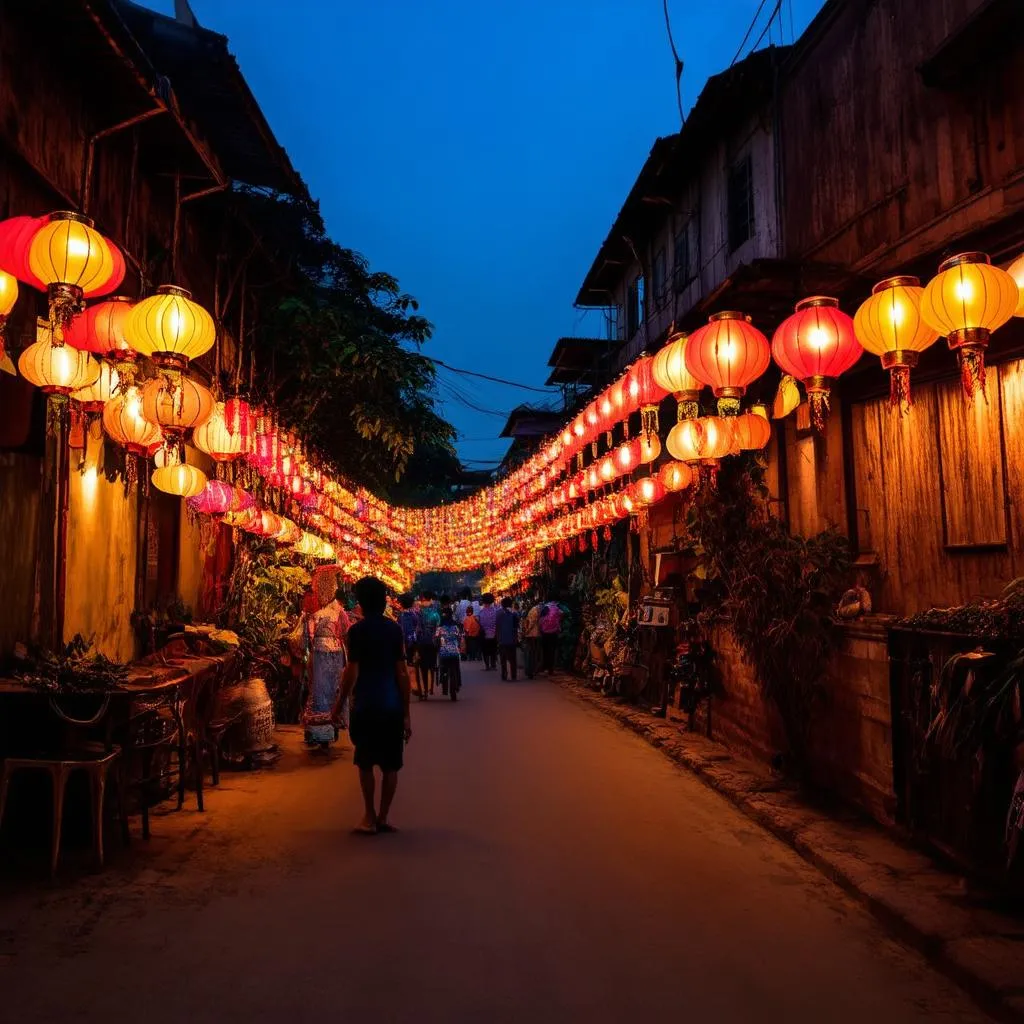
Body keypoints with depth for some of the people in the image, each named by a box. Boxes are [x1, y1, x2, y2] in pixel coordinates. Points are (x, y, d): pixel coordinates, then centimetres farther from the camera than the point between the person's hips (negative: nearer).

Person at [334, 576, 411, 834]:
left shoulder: (357, 630, -6)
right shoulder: (394, 629, 3)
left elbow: (351, 673, -10)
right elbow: (402, 673, 2)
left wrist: (339, 705, 1)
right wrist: (406, 713, 7)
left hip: (365, 706, -2)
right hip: (392, 706, 2)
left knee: (366, 763, 12)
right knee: (390, 765, 10)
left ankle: (370, 817, 13)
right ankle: (382, 817, 13)